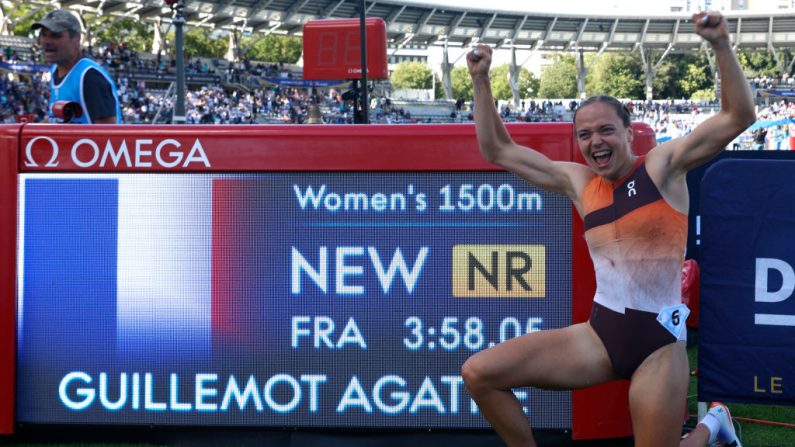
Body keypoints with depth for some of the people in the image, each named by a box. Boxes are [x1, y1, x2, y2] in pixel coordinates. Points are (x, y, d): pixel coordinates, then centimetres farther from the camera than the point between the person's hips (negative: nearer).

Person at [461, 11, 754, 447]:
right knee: (478, 373, -7)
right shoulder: (577, 182, 10)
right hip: (599, 336, 4)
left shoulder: (662, 166, 0)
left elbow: (738, 117, -9)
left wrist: (721, 44, -18)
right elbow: (497, 150, 16)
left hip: (658, 343, -4)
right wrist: (481, 80, 10)